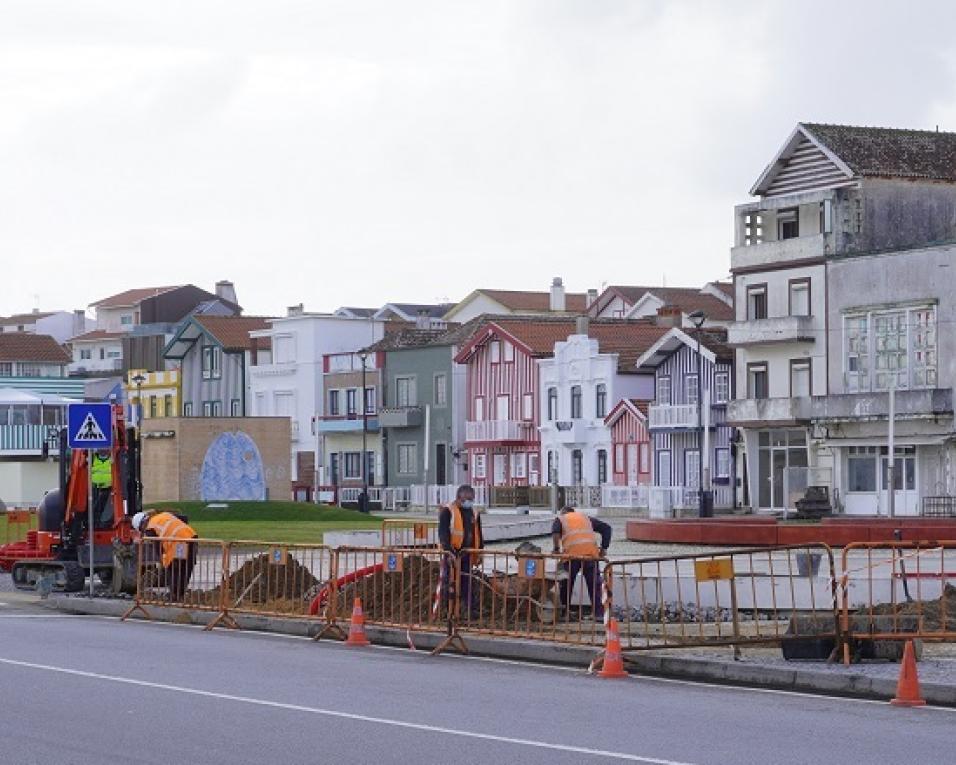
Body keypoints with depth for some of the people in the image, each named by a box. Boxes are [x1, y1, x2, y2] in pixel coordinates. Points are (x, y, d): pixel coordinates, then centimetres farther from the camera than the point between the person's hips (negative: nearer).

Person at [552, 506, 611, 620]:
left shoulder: (560, 519, 20)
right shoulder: (586, 518, 29)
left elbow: (555, 532, -4)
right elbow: (606, 528, 20)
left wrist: (556, 549, -5)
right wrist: (604, 548, 17)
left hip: (572, 555, -2)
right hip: (591, 554, 2)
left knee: (567, 584, 11)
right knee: (594, 584, 5)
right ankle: (599, 612, 0)